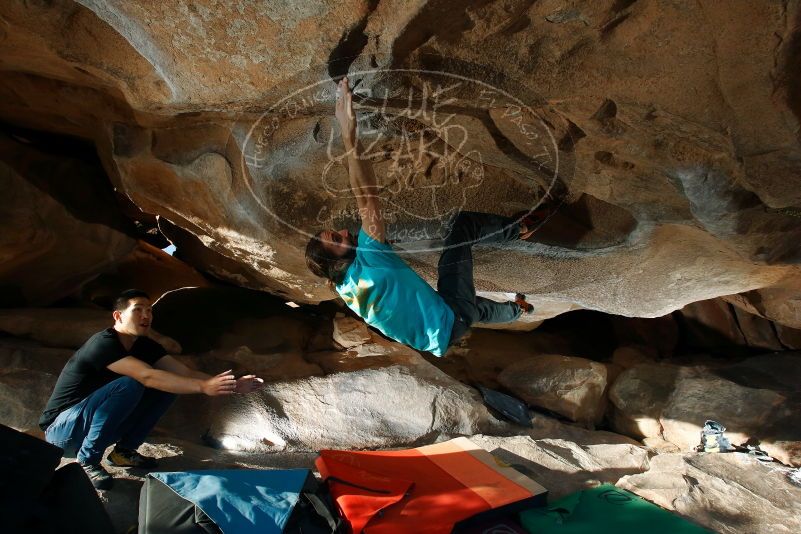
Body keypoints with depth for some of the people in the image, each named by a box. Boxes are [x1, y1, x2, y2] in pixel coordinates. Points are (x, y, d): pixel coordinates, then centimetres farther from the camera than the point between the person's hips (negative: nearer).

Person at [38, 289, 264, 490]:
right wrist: (203, 387, -46)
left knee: (168, 385, -8)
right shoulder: (103, 343, -27)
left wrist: (232, 385, -26)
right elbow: (148, 377, -40)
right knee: (128, 386, -33)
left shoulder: (144, 345, -3)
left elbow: (185, 373, -13)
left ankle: (124, 451, 4)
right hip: (62, 429, -8)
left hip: (97, 424, 8)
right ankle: (87, 460, -14)